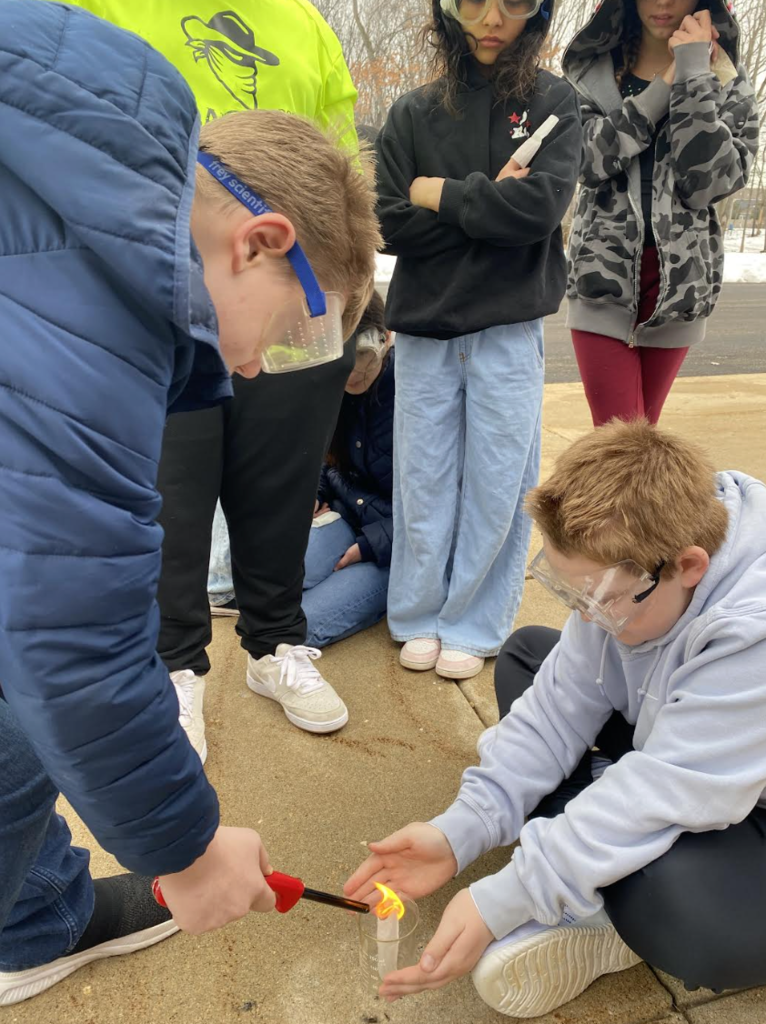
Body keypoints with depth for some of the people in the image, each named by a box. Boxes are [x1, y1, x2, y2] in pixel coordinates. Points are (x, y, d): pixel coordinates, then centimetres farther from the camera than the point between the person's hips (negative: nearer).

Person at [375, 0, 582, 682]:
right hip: (424, 328, 1)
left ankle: (474, 627, 19)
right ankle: (420, 619, 22)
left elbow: (542, 206, -12)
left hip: (509, 331, -1)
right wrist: (489, 203, -10)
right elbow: (392, 224, -4)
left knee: (497, 486, 3)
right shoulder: (413, 114, 7)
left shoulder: (554, 105, 4)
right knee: (423, 483, 5)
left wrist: (440, 193, -6)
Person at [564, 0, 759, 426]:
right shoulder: (590, 68, 6)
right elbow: (586, 159, -11)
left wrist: (693, 77, -11)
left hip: (680, 281, 2)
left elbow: (711, 181, -9)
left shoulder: (729, 80, 6)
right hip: (605, 278, -1)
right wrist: (664, 87, -14)